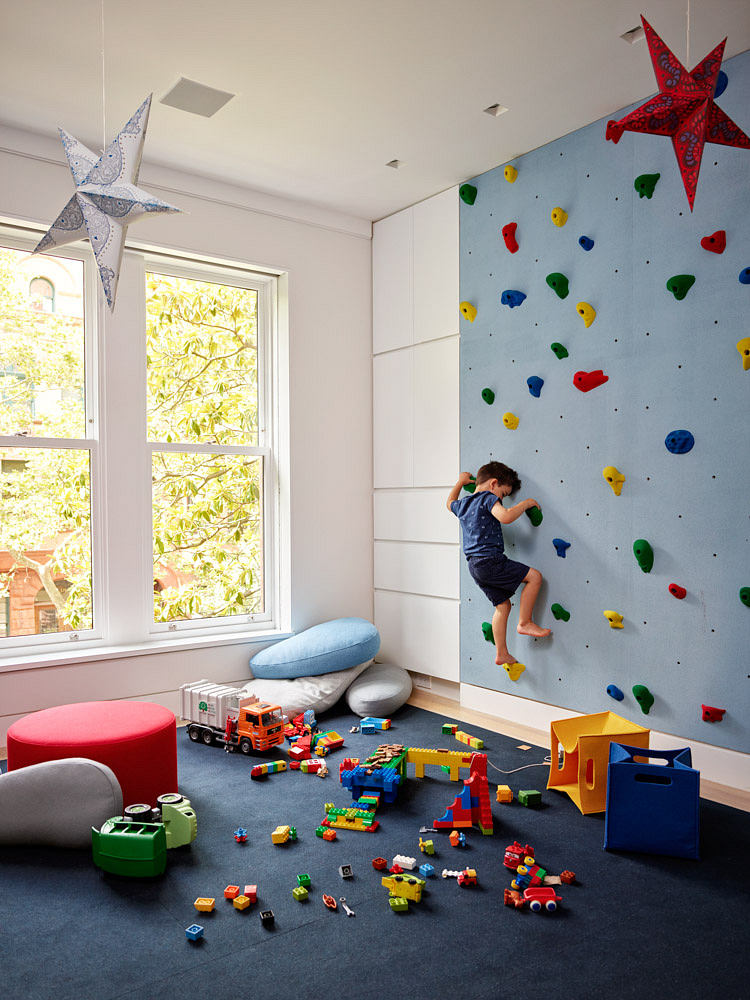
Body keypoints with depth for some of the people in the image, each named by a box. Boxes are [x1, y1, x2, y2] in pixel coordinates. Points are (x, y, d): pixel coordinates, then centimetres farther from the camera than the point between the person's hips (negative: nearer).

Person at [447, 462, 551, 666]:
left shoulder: (462, 504, 18)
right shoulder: (488, 498, -7)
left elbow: (450, 503, 43)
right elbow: (506, 517, -25)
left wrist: (460, 482, 53)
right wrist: (526, 503, -10)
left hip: (475, 567, 9)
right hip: (489, 561, -9)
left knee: (503, 605, 16)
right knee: (534, 576, -3)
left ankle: (502, 655, 18)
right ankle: (525, 623, 3)